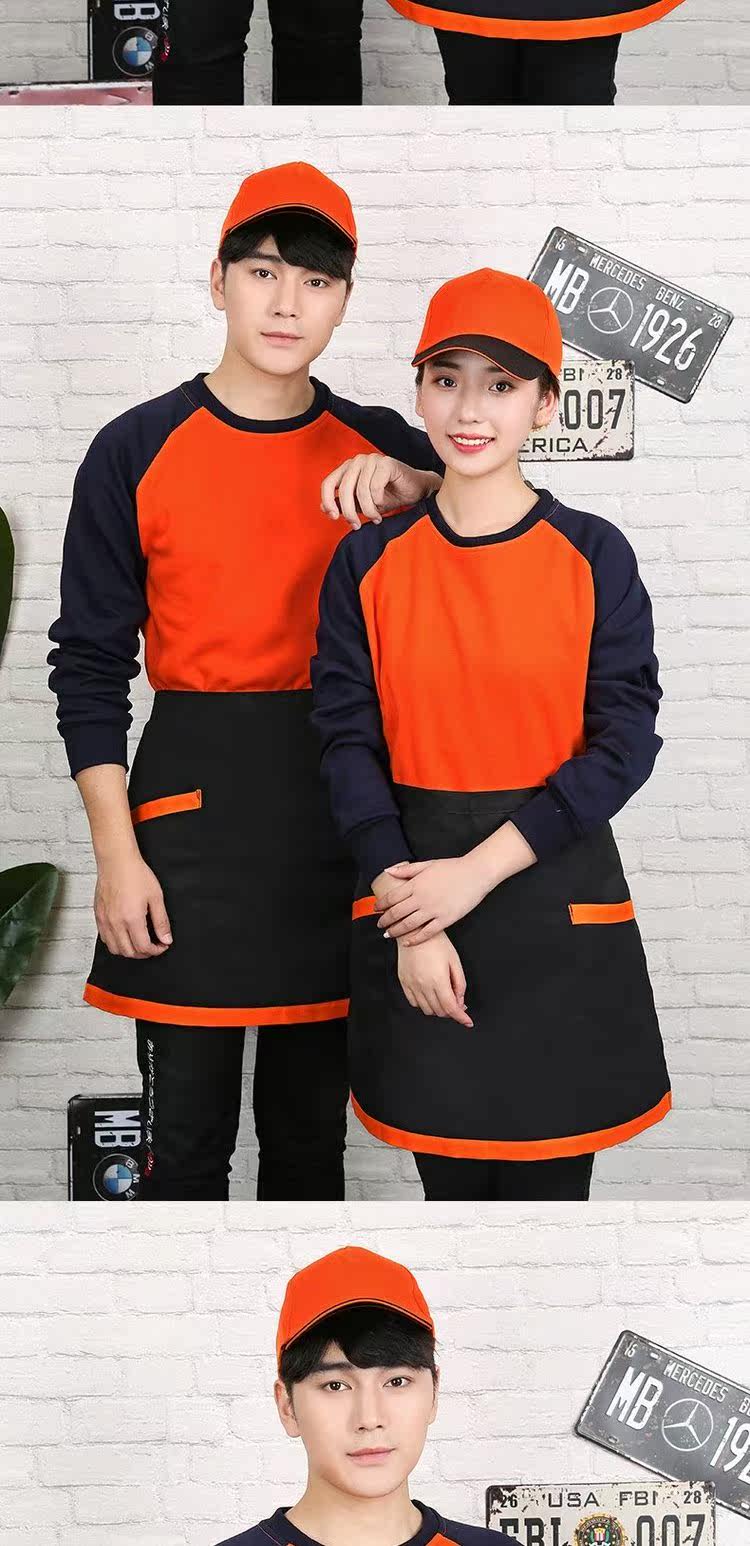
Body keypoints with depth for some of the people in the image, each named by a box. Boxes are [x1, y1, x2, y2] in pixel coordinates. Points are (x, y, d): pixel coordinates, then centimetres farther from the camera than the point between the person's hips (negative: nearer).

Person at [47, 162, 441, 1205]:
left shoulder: (382, 450, 7)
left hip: (341, 806, 3)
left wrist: (409, 486, -17)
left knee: (312, 1116, 13)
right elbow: (89, 663, 0)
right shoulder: (136, 452, 0)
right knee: (187, 1127, 2)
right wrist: (117, 851, -7)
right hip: (192, 805, -2)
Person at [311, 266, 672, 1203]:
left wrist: (479, 869, -15)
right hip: (413, 889, 1)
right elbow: (347, 738, -1)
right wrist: (410, 917, -11)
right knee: (449, 1176, 10)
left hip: (557, 897, -1)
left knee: (549, 1178, 4)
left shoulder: (595, 555, -3)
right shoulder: (368, 562, 1)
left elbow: (626, 739, -7)